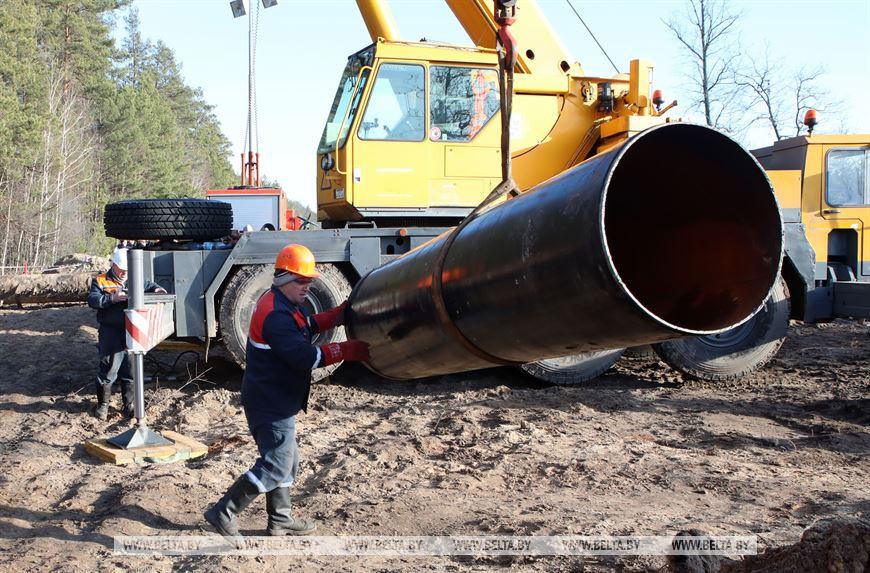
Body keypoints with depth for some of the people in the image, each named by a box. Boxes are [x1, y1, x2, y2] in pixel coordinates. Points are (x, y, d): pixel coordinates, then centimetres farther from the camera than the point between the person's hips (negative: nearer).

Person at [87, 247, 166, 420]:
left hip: (132, 334, 4)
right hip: (111, 334, -4)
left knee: (130, 372, 9)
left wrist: (156, 289, 7)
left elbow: (148, 285, 30)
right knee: (108, 370, -1)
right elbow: (92, 300, -12)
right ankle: (103, 404, 15)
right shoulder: (100, 281, 1)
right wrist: (112, 298, -25)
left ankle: (129, 405, 20)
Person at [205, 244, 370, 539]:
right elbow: (305, 357, -29)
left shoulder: (282, 304, 10)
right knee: (275, 467, -5)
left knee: (286, 460, 19)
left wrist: (341, 313, 6)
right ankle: (223, 513, 2)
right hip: (271, 404, -11)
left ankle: (280, 520, 30)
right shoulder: (275, 314, -24)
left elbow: (308, 326, 20)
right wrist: (347, 350, -25)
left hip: (275, 401, 11)